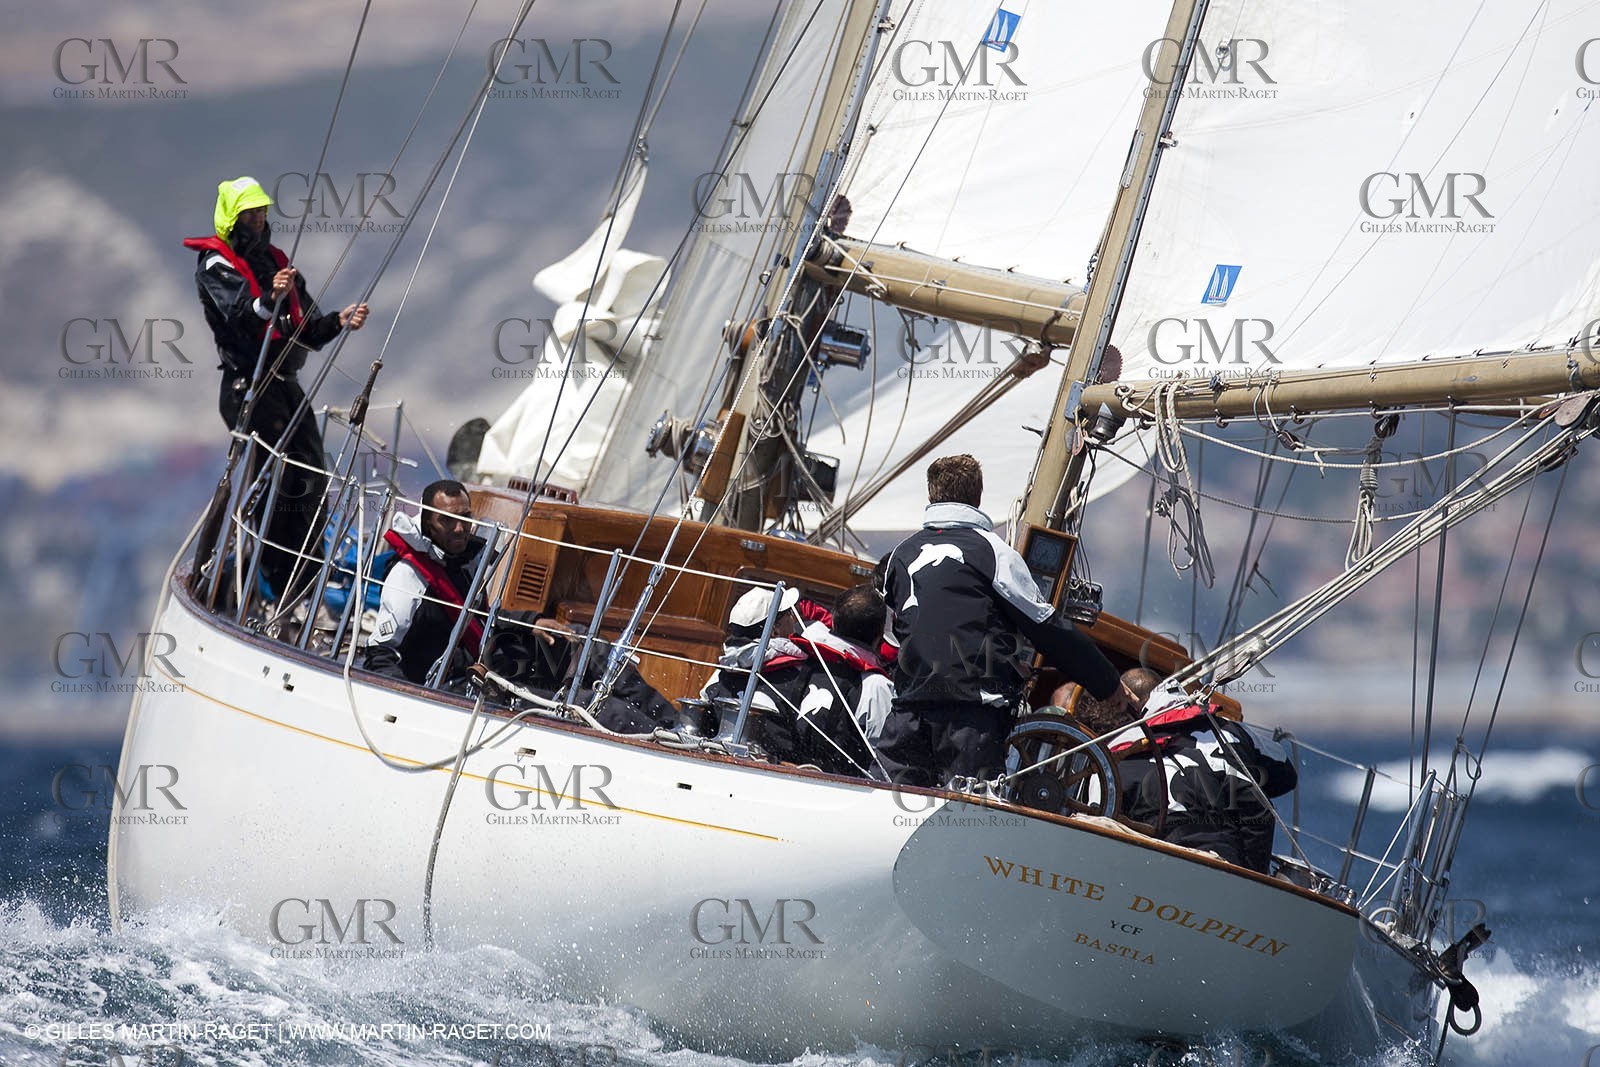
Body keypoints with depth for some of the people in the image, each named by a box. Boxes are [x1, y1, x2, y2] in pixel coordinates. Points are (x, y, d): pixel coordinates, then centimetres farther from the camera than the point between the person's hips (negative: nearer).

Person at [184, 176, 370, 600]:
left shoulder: (275, 261, 20)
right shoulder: (216, 265, -3)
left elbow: (308, 330, 18)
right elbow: (239, 315, -23)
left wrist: (339, 321, -2)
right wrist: (269, 300, -43)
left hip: (285, 385, 8)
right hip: (249, 385, -8)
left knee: (311, 482, 6)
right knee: (272, 481, -14)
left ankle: (307, 579, 13)